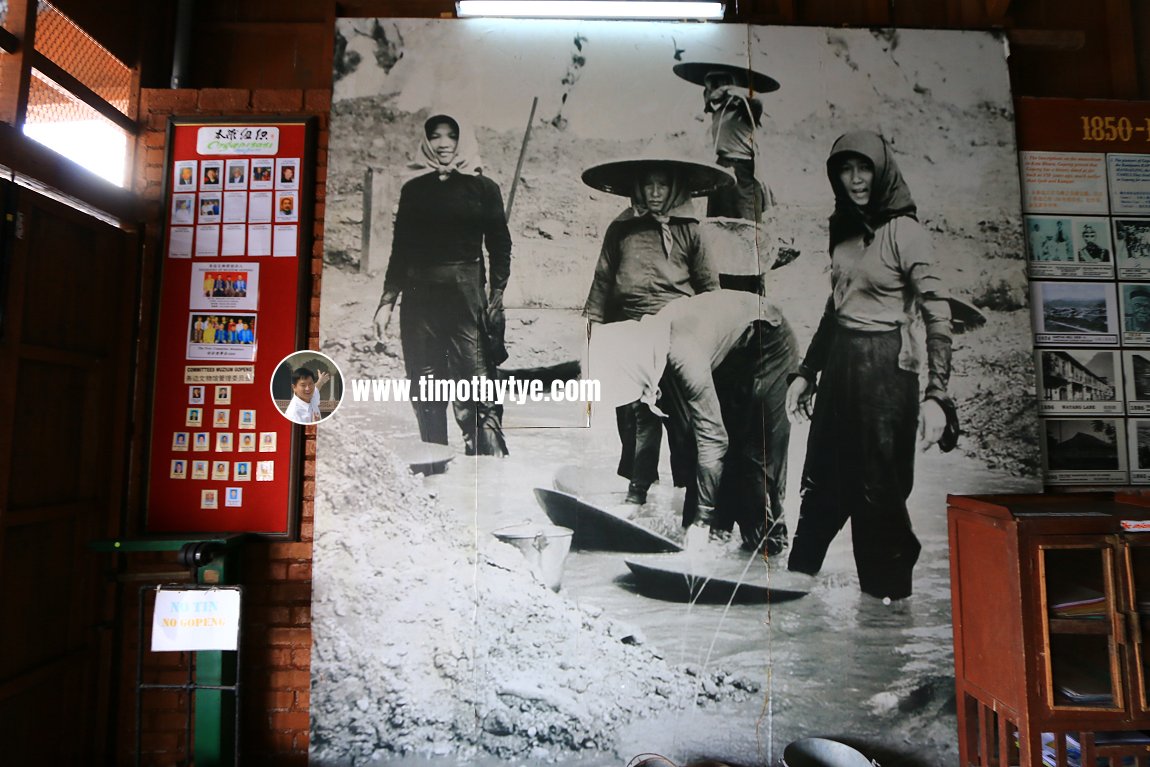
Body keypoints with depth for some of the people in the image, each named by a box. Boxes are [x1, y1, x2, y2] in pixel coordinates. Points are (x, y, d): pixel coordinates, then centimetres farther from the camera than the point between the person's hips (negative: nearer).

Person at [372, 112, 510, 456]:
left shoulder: (483, 188, 6)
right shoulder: (413, 189, 14)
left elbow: (499, 246, 4)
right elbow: (400, 248, 15)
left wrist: (496, 298, -6)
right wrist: (387, 301, 10)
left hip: (465, 294, -3)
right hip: (419, 295, 3)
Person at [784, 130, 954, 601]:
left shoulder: (904, 231, -9)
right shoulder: (843, 228, 11)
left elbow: (938, 315, -13)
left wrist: (936, 394, -20)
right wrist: (805, 373, 17)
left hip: (884, 368, -6)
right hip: (839, 364, 6)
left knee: (878, 491, 3)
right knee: (822, 481, 14)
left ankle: (886, 598, 21)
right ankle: (797, 577, 28)